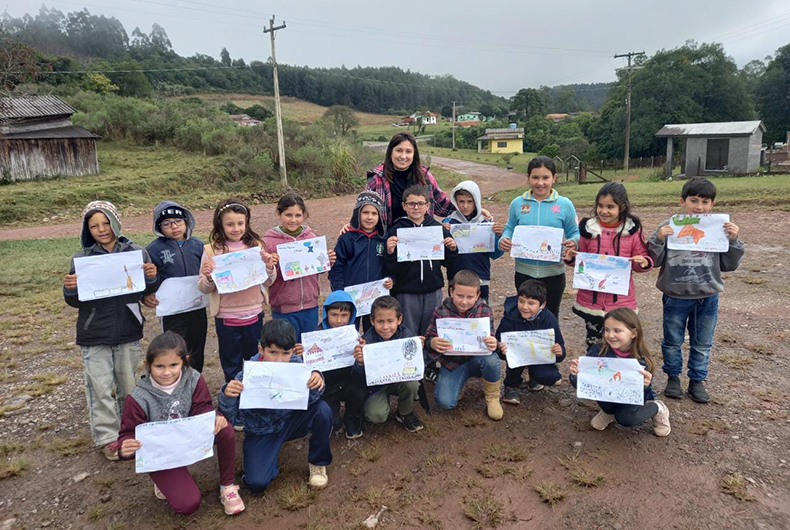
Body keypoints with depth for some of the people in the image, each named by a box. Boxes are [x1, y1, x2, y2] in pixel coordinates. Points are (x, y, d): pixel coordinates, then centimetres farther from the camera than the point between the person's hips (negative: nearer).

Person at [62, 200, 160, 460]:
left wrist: (152, 278, -18)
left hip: (128, 333, 1)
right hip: (94, 335, 0)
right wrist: (70, 289, -18)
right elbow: (76, 301, 3)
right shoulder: (82, 259, -3)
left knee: (128, 385, 14)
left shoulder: (137, 252, -4)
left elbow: (146, 291, 3)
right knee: (100, 388, 5)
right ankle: (107, 437, 20)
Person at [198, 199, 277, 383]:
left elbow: (267, 283, 5)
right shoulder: (212, 251, -7)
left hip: (254, 315, 2)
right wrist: (209, 278, -24)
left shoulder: (255, 246, -2)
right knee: (231, 368, 15)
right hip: (226, 318, -2)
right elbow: (204, 288, -3)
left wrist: (270, 268, -15)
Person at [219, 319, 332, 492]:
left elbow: (309, 399, -17)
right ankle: (272, 457, 16)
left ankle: (317, 462, 2)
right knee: (257, 483, -21)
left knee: (322, 410, -24)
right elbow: (232, 417, -18)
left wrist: (316, 381, -39)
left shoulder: (295, 363, -17)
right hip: (261, 432, -2)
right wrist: (227, 396, -40)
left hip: (289, 421, 2)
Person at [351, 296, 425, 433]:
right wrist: (360, 363, -47)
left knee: (411, 383, -29)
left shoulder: (407, 335, -19)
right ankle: (384, 399, 17)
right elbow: (359, 378, -24)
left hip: (400, 379, 1)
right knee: (376, 416, -20)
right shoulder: (367, 340, -25)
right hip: (376, 384, -1)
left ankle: (406, 414, 3)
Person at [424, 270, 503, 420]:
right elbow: (428, 339, -8)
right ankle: (459, 380, 17)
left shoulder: (485, 311, -10)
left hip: (477, 358, 1)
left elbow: (490, 339, -8)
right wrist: (432, 344, -35)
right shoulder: (441, 312, -12)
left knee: (491, 360, -35)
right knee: (445, 402, -20)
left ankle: (492, 398, -4)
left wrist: (494, 344, -35)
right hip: (452, 362, 0)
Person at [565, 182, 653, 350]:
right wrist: (571, 258, -10)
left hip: (621, 301, -1)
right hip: (591, 300, 1)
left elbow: (640, 263, 4)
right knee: (593, 345, 15)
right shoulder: (588, 228, -1)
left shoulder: (633, 230, -4)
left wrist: (644, 263, -18)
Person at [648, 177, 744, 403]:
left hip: (708, 298, 2)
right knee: (672, 341, 15)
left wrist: (734, 240, -11)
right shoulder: (669, 227, -9)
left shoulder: (719, 229, -3)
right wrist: (658, 239, -21)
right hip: (676, 297, -2)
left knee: (702, 344, 16)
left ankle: (697, 380, 34)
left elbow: (729, 265, 2)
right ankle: (673, 377, 34)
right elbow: (654, 261, -5)